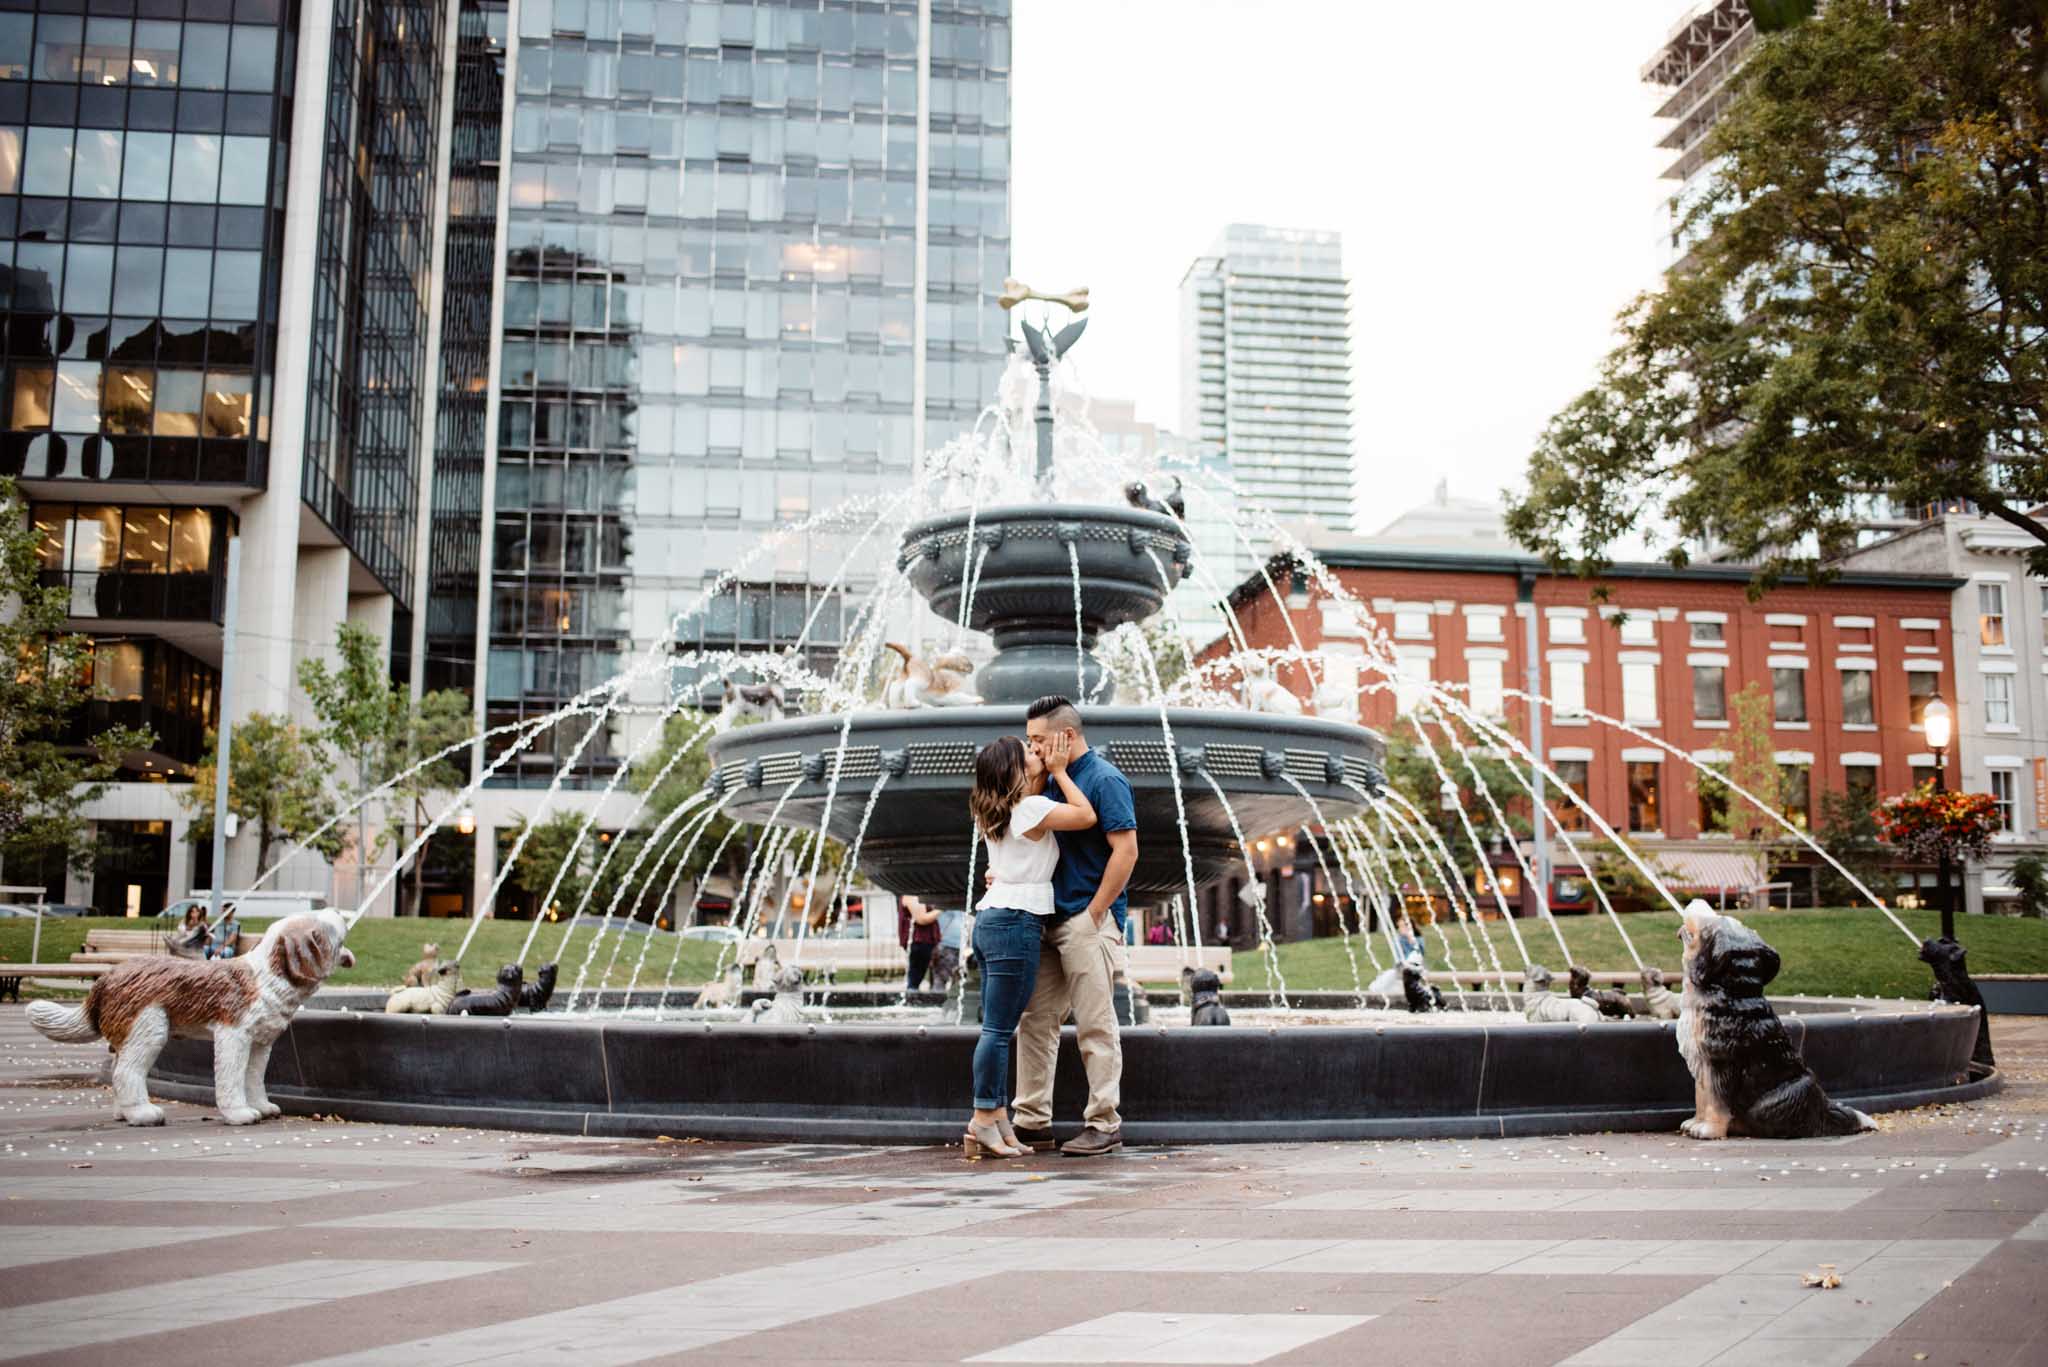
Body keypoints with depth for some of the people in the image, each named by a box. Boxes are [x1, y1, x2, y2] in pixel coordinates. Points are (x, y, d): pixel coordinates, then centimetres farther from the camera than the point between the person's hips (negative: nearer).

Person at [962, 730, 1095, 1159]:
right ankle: (984, 1121, -4)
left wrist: (1049, 772, 19)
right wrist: (1059, 770, 2)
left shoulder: (997, 813, 15)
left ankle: (997, 1118, 13)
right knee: (999, 1029, -7)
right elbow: (1087, 816, -5)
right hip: (1017, 922, -9)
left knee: (997, 1027, 10)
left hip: (991, 919, 9)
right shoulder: (1032, 809, -12)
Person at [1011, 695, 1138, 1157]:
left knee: (1095, 1026, -3)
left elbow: (1126, 850, -17)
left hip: (1089, 921, -9)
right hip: (1051, 920, 9)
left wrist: (1094, 914, -15)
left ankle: (1105, 1126, 5)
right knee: (1034, 1020, 8)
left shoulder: (1104, 780, -11)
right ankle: (1032, 1122, 15)